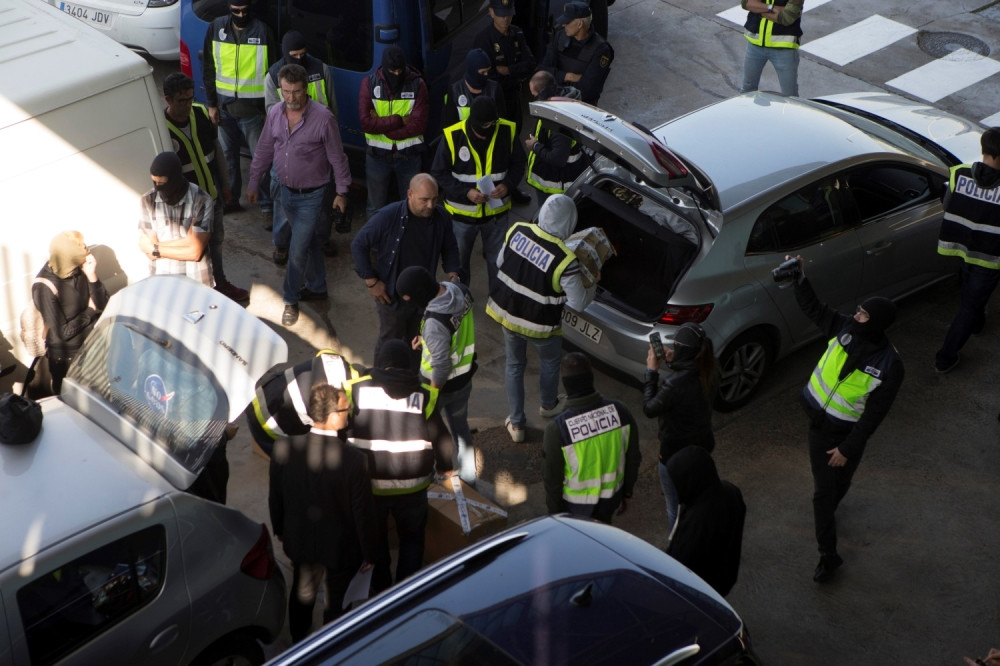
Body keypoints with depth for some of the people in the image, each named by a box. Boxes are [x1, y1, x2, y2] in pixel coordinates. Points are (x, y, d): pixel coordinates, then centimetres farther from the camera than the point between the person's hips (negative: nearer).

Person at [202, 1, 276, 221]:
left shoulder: (262, 31, -11)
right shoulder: (217, 28, -3)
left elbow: (271, 70, -6)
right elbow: (208, 67, 5)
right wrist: (211, 103, 3)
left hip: (252, 108, -3)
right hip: (225, 104, 4)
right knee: (229, 153, 16)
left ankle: (267, 204, 10)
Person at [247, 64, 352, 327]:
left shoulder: (323, 118, -21)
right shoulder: (275, 113, -5)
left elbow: (337, 157, -11)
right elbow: (264, 151, 8)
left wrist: (342, 191, -5)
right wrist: (253, 182, 12)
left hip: (311, 195, -5)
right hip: (287, 191, 5)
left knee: (297, 251, -3)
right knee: (310, 242, 22)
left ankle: (291, 300, 15)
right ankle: (316, 287, 39)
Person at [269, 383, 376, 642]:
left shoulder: (283, 448, -21)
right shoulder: (355, 460, -32)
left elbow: (275, 497, -5)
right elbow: (363, 513, -20)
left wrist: (279, 530, 15)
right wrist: (368, 553, -4)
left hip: (300, 540, 4)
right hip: (341, 547, -4)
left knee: (302, 593, 29)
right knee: (337, 602, 20)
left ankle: (298, 644, 51)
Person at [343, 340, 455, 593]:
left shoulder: (357, 390, -7)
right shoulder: (423, 396, -6)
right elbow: (441, 438, 0)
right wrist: (445, 467, 18)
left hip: (368, 483, 0)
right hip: (411, 485, 0)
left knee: (374, 537, 22)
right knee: (412, 538, 20)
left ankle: (379, 588, 35)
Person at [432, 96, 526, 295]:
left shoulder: (507, 131, -13)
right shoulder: (453, 136, -20)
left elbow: (518, 164, 0)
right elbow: (439, 173, -12)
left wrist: (508, 185, -19)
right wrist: (465, 192, -24)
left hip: (496, 211, 1)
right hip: (462, 213, -1)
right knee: (459, 260, 18)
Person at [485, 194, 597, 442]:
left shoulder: (517, 231, -14)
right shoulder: (565, 259, -28)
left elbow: (500, 262, 4)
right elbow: (579, 303, -18)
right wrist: (593, 281, 0)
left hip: (506, 311, 4)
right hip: (538, 325, -4)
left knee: (514, 364, 24)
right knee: (551, 360, 28)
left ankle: (516, 424, 33)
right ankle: (548, 406, 52)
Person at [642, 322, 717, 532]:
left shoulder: (674, 384, -32)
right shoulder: (709, 377, -10)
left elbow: (649, 409, -19)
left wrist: (651, 371, -15)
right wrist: (672, 361, -2)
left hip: (675, 455, -8)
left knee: (675, 509, 13)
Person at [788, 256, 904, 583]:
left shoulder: (889, 365, -26)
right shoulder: (845, 329, -14)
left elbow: (875, 414, -21)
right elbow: (813, 308, 2)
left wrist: (849, 448, -19)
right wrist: (798, 276, -11)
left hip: (848, 433, -4)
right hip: (818, 422, 4)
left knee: (839, 484, 16)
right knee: (823, 490, 16)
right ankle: (828, 555, 32)